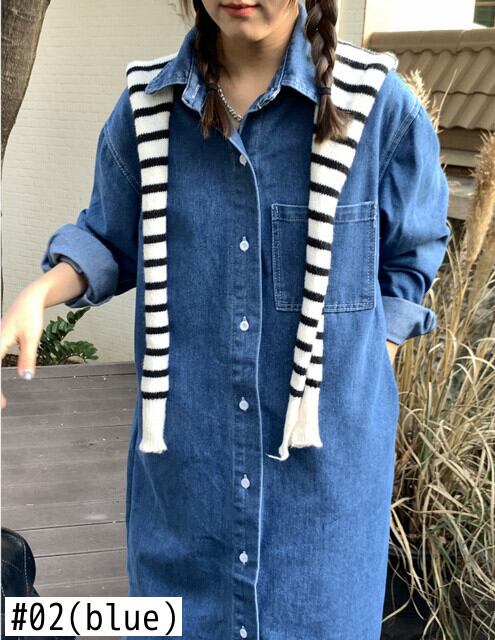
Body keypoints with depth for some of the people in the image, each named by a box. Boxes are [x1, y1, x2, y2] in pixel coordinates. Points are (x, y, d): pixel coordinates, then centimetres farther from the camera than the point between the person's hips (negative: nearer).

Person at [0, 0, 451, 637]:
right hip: (185, 445, 2)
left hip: (324, 450, -1)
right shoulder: (146, 104, -2)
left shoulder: (379, 104, -9)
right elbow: (110, 241, 10)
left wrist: (360, 381, 2)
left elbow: (408, 259, 5)